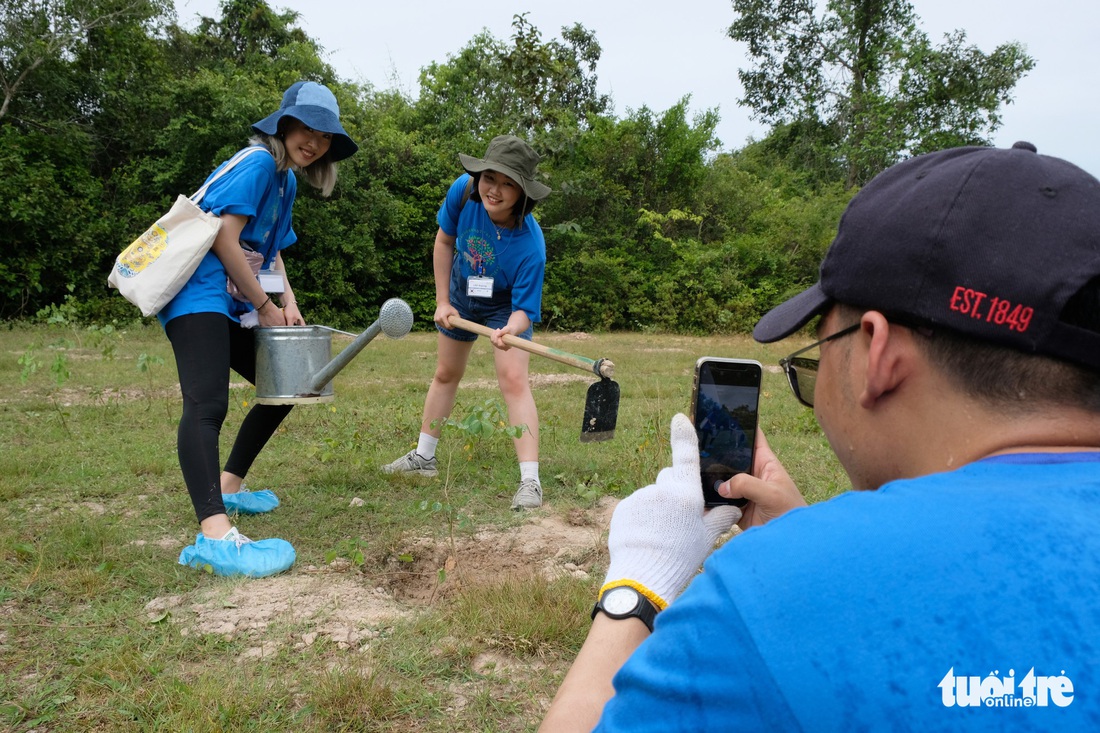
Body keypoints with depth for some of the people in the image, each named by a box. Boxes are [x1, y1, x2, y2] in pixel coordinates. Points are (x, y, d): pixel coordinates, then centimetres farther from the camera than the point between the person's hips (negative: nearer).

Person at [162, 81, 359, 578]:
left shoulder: (286, 180, 19)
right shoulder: (258, 162, -9)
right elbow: (224, 239, -17)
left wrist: (288, 302, 10)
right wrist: (265, 305, -10)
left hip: (229, 305, 11)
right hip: (198, 294, -11)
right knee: (207, 404, -26)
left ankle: (227, 487, 27)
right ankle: (213, 534, -40)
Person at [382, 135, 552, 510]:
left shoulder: (529, 245, -39)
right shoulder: (463, 190, -29)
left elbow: (524, 309, -31)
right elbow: (444, 241, -10)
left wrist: (512, 329, -55)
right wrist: (442, 302, -8)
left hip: (505, 305, -4)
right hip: (461, 293, 4)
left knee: (513, 379, -20)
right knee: (445, 374, 17)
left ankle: (530, 480, -18)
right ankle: (423, 457, 34)